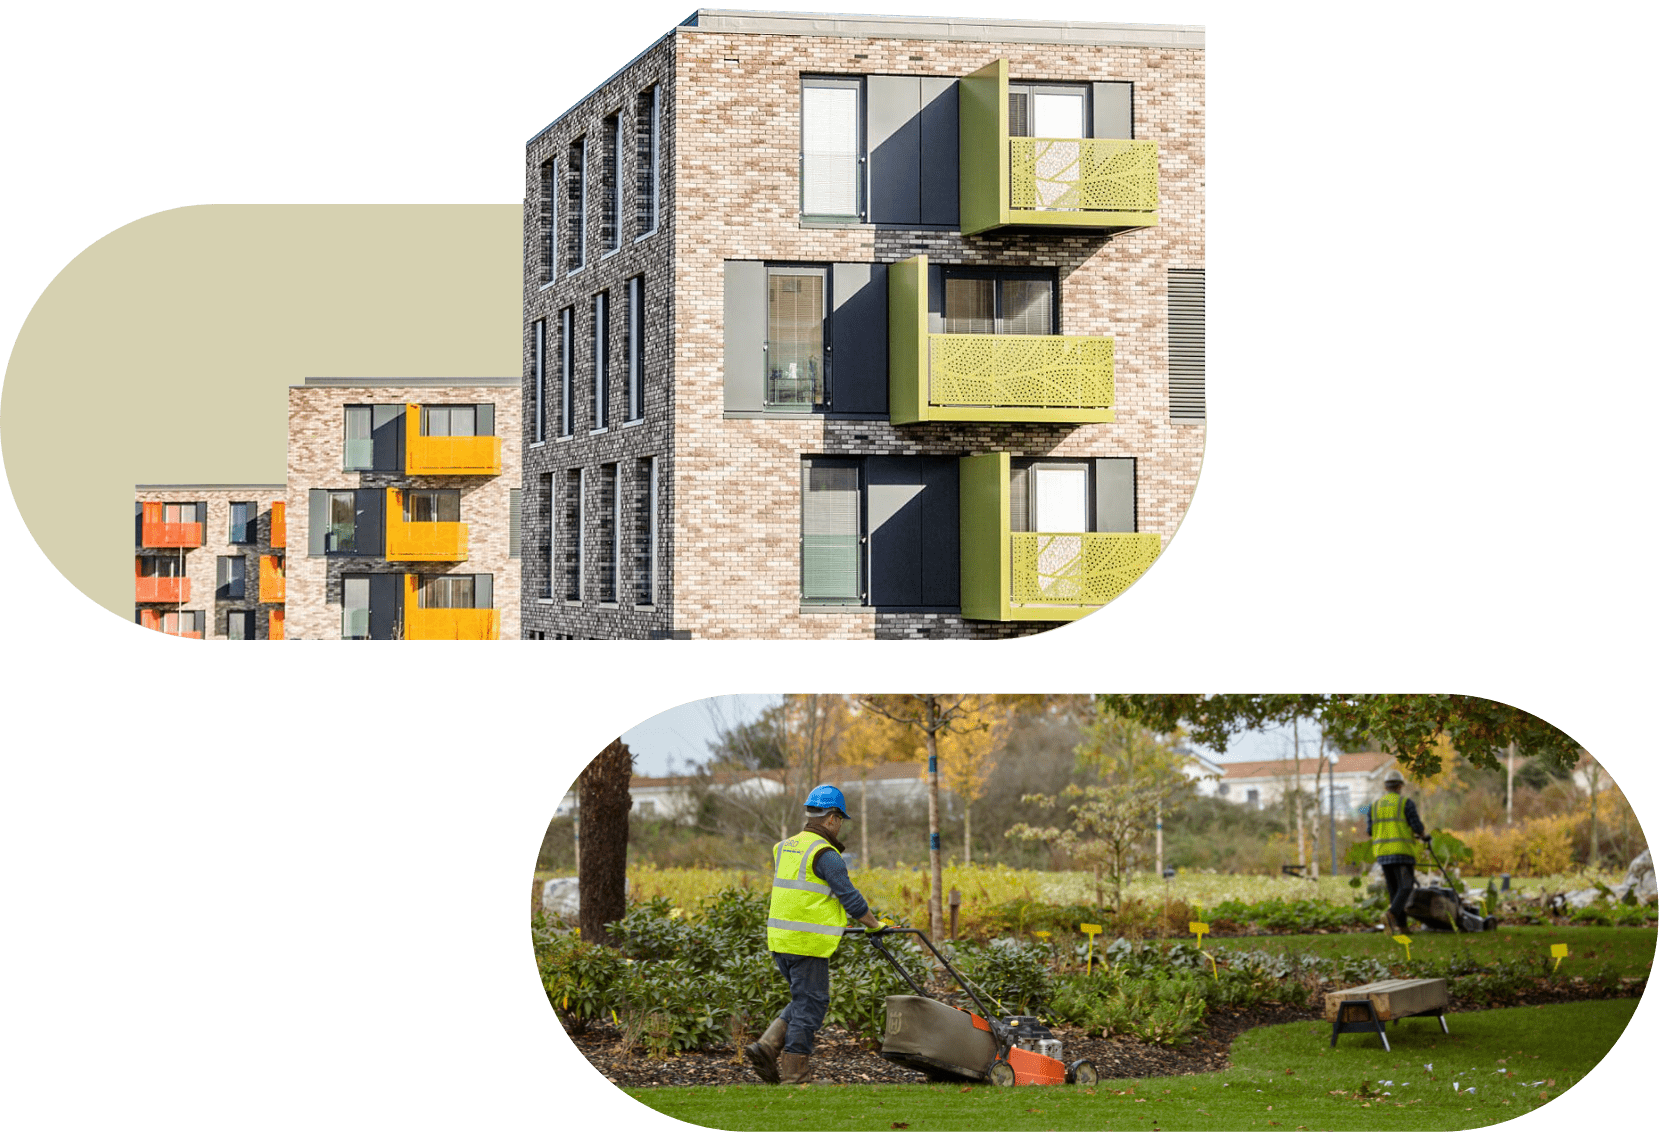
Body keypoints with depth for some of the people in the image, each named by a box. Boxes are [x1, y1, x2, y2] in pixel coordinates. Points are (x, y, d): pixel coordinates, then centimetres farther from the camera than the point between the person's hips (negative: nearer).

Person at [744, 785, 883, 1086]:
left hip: (779, 939, 8)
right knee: (810, 1004, 0)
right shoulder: (826, 855, -12)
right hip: (808, 945, -8)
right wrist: (874, 925, 5)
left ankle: (767, 1047, 4)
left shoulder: (784, 849, 14)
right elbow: (850, 899, -12)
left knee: (804, 1001, 19)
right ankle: (794, 1073, 1)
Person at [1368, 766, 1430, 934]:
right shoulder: (1406, 803, -3)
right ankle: (1391, 914, -28)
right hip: (1403, 852, -5)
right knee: (1405, 887, -4)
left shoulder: (1375, 805, 10)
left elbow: (1369, 832, 7)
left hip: (1382, 852, 5)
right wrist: (1424, 836, 16)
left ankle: (1402, 926, 8)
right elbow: (1417, 827, -6)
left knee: (1394, 890, 12)